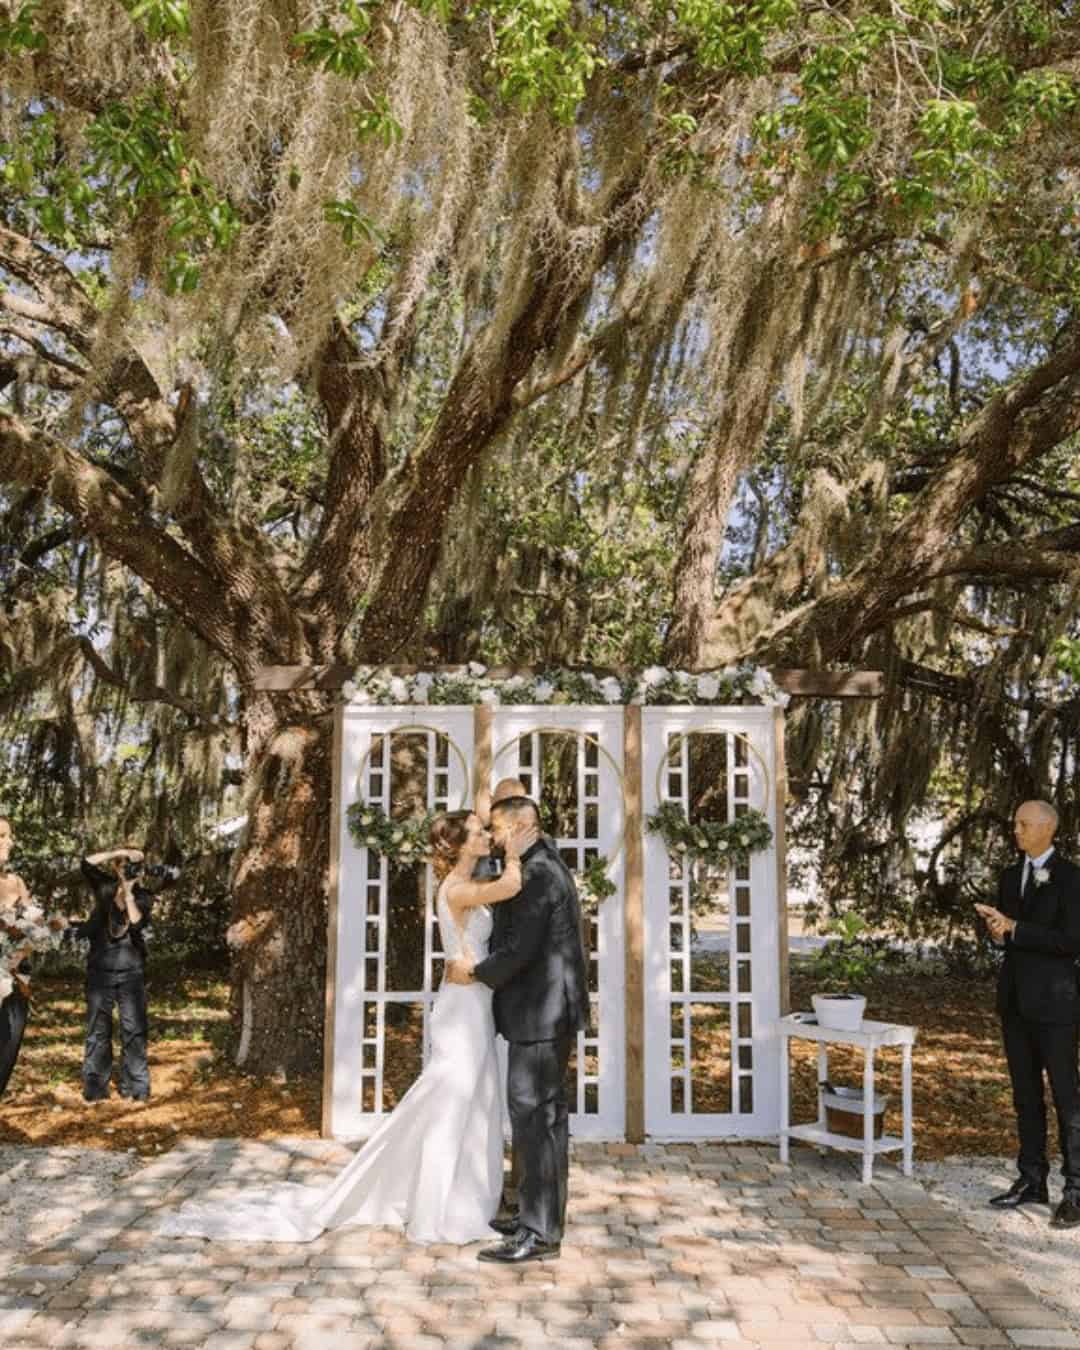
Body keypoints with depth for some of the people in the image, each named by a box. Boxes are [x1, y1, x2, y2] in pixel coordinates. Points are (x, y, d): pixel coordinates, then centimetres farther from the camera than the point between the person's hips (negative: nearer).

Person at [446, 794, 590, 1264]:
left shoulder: (535, 875, -18)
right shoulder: (547, 865, 15)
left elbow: (520, 949, -23)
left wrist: (474, 974, -10)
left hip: (540, 1013, -11)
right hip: (550, 1012, 11)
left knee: (531, 1115, -8)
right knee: (546, 1112, 16)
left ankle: (539, 1233, -4)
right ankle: (547, 1212, 26)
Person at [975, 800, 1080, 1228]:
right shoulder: (1010, 876, 11)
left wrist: (1014, 928, -19)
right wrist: (996, 927, -7)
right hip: (1014, 998, 7)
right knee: (1025, 1094, 12)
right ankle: (1032, 1180, 20)